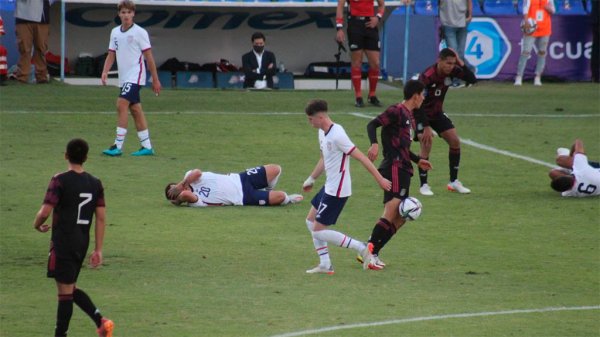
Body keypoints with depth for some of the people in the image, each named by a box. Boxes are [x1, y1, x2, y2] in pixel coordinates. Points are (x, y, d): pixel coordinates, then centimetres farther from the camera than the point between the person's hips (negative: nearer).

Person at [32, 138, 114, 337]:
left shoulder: (60, 181, -12)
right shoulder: (95, 183, 5)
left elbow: (45, 211, -18)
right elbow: (101, 218, 5)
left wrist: (37, 224, 5)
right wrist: (98, 250, 7)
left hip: (63, 242, -6)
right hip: (82, 243, 6)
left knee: (65, 292, -2)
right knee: (70, 289, 19)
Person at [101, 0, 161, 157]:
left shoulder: (140, 32, -7)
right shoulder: (115, 32, 10)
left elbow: (148, 56, -5)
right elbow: (111, 54, 13)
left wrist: (155, 80, -3)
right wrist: (105, 71, -5)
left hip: (135, 76, -7)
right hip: (124, 78, 7)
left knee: (121, 105, -18)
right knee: (135, 110, 10)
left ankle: (118, 146, -19)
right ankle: (147, 146, 16)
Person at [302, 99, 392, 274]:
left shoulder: (337, 135, -23)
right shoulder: (322, 133, 7)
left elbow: (361, 157, -21)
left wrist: (380, 179, -19)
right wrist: (311, 179, 32)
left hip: (337, 191, -10)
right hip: (329, 187, 10)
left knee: (319, 230, -6)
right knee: (310, 221, 16)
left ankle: (361, 248, -4)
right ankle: (325, 265, 19)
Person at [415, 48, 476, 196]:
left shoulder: (451, 71, -13)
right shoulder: (427, 77, -32)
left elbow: (472, 79, -13)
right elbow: (419, 103, -31)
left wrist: (460, 62, -25)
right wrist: (426, 128, -33)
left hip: (437, 113, 7)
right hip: (421, 113, -7)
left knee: (455, 141, 0)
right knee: (426, 144, -22)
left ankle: (454, 182, 13)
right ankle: (424, 185, -12)